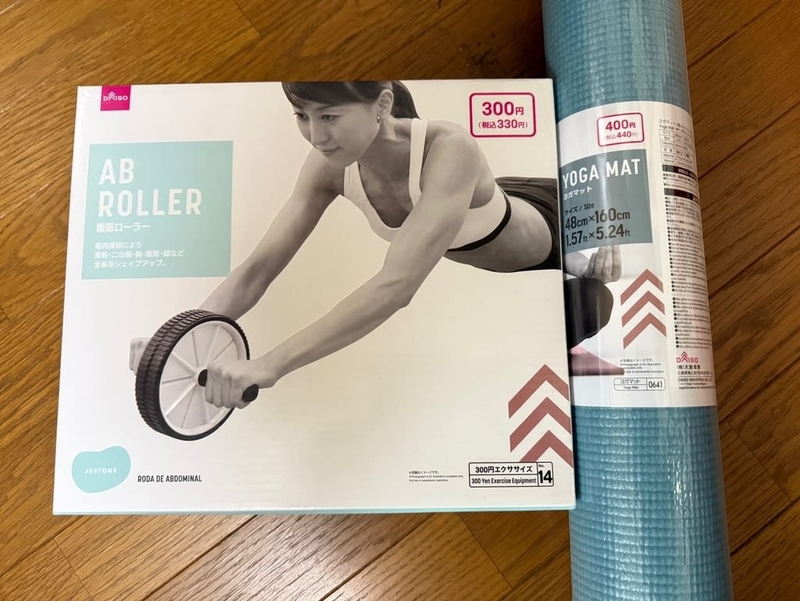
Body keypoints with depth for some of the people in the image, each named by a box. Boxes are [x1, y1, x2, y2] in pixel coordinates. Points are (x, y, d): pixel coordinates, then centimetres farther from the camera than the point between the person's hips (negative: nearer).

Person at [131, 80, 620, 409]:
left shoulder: (449, 151, -46)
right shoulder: (330, 166, -28)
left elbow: (397, 284, -57)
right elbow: (260, 266, -27)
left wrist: (270, 365, -61)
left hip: (553, 229, -5)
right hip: (481, 252, 5)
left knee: (576, 333, 19)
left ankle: (596, 255, 43)